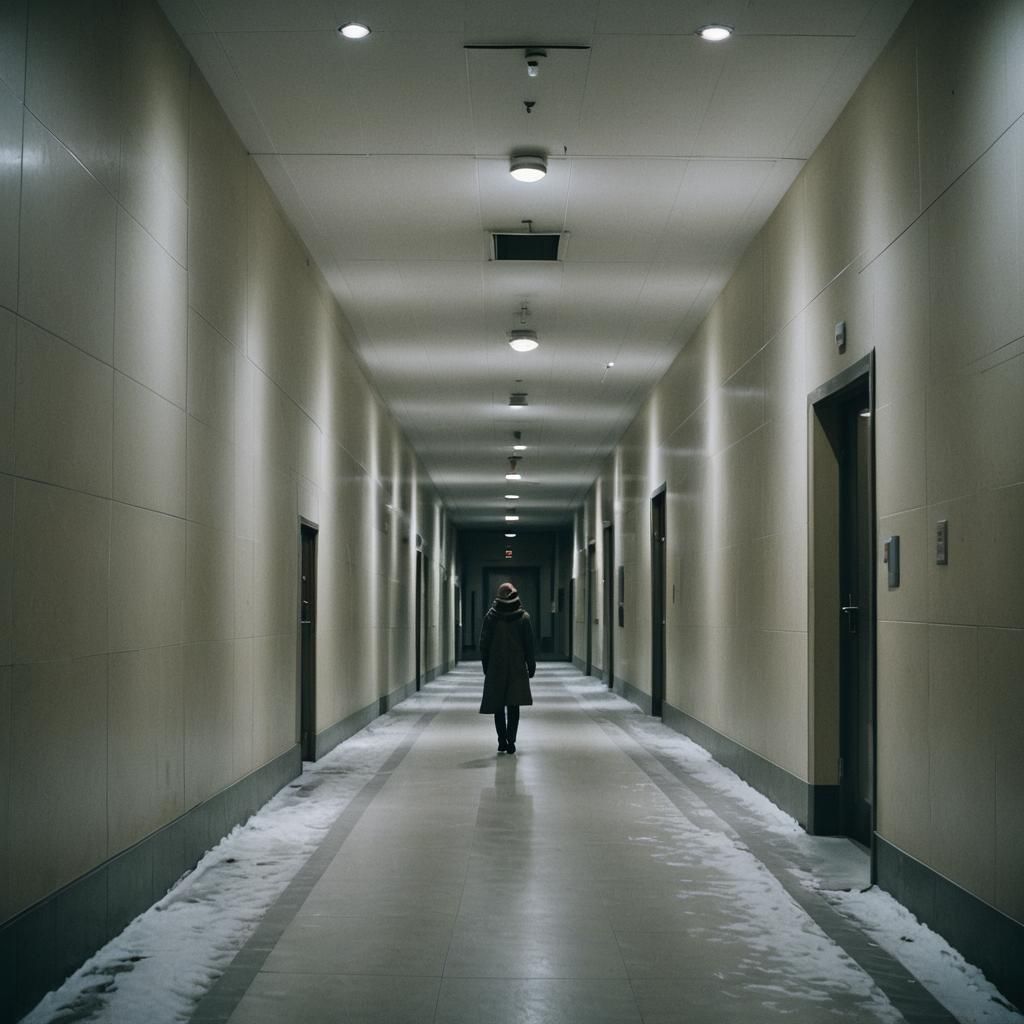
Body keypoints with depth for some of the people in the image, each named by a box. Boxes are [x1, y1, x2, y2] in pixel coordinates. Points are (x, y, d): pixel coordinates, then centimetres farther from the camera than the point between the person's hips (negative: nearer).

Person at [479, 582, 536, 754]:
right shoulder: (523, 617, -4)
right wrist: (531, 667, 7)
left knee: (498, 707, 10)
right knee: (514, 706, 4)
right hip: (517, 669, 0)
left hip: (495, 669, 0)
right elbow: (529, 645, -1)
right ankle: (511, 741, -4)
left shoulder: (490, 616, -4)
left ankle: (502, 741, 8)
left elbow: (484, 644, 0)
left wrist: (486, 667, 9)